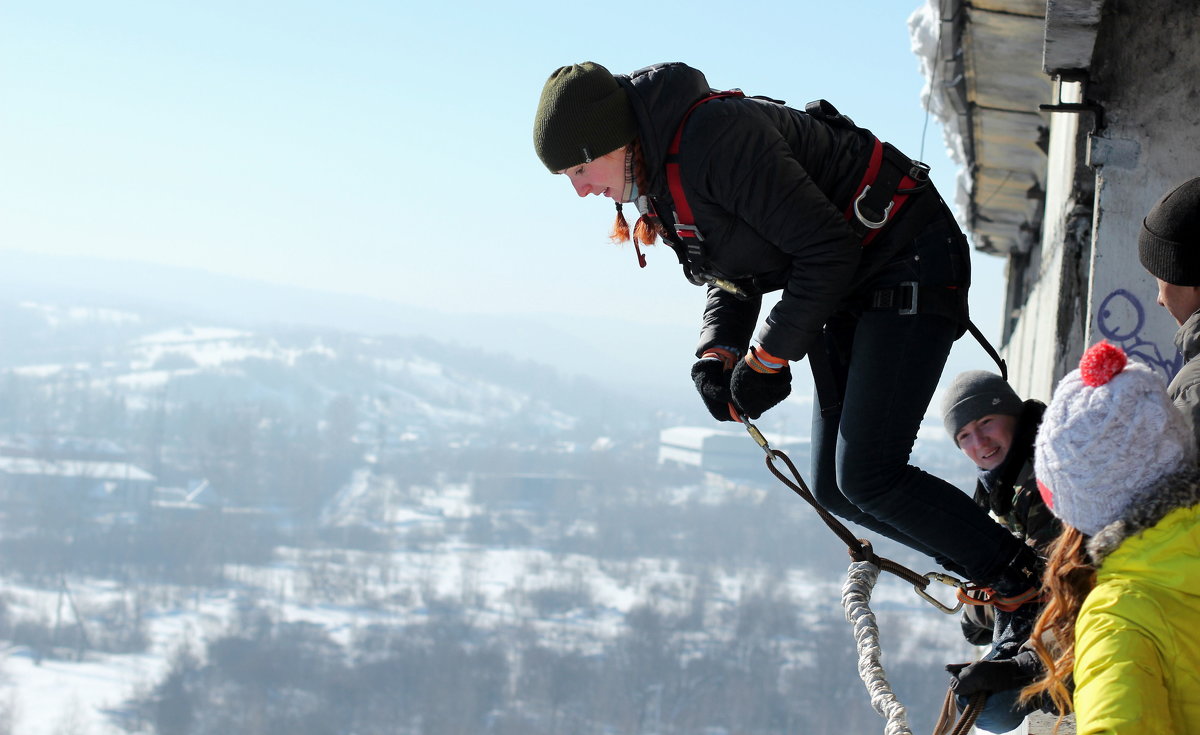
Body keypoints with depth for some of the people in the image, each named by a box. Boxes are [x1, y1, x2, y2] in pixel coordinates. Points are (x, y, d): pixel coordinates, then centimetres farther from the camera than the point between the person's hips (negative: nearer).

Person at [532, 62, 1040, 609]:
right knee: (834, 489, 8)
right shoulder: (655, 179, 3)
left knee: (865, 476, -16)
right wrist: (717, 356, -6)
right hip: (848, 286, 10)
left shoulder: (716, 138, -28)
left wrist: (768, 361, -19)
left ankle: (1024, 581, -1)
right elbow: (734, 280, 13)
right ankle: (990, 567, 19)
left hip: (907, 267, -10)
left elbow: (827, 251, -27)